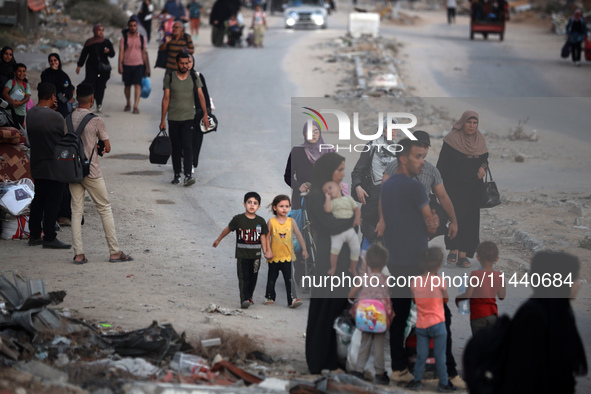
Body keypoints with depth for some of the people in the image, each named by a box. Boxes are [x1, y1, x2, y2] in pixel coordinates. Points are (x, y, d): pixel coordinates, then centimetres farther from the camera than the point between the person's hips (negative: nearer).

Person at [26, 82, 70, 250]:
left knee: (38, 200, 16)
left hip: (36, 165, 7)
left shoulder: (30, 113, -1)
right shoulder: (55, 117, -21)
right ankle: (49, 238, 4)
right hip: (54, 166, -7)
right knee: (52, 202, 1)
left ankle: (34, 235, 21)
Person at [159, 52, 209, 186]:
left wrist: (205, 114, -7)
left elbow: (200, 95, 3)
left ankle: (188, 175, -17)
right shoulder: (169, 77, 3)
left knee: (187, 146, -12)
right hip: (173, 118, 1)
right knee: (175, 148, 7)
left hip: (189, 118, -1)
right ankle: (177, 175, 16)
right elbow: (166, 98, 4)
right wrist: (163, 119, 2)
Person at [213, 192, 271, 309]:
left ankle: (249, 297, 28)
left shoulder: (260, 221, 1)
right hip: (242, 254, -3)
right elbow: (228, 229, 9)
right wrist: (218, 240, 20)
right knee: (243, 278, -10)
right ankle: (244, 299, -16)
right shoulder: (238, 219, -5)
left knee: (253, 277, 11)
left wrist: (266, 252, -2)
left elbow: (263, 237, 6)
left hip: (255, 255, 3)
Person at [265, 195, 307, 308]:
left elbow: (298, 235, 6)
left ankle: (291, 300, -10)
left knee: (289, 279, -8)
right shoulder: (271, 222, -4)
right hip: (274, 256, 0)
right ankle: (269, 297, 27)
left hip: (287, 256, 0)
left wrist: (304, 249, 8)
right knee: (272, 279, 12)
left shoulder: (291, 221, 0)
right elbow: (267, 238, -1)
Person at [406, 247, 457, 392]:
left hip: (421, 325, 3)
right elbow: (446, 300, 2)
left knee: (421, 356, 11)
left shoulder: (414, 282, -3)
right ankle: (444, 384, 14)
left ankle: (417, 381, 13)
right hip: (437, 324, -3)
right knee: (440, 356, 6)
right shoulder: (440, 282, -13)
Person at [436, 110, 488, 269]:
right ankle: (453, 250, -4)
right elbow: (442, 162, -5)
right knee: (457, 215, -17)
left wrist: (483, 167, -8)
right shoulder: (452, 139, -4)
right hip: (454, 186, -4)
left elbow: (484, 158, 15)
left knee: (469, 220, 0)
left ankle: (463, 254, 2)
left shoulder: (480, 140, 8)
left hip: (473, 187, 4)